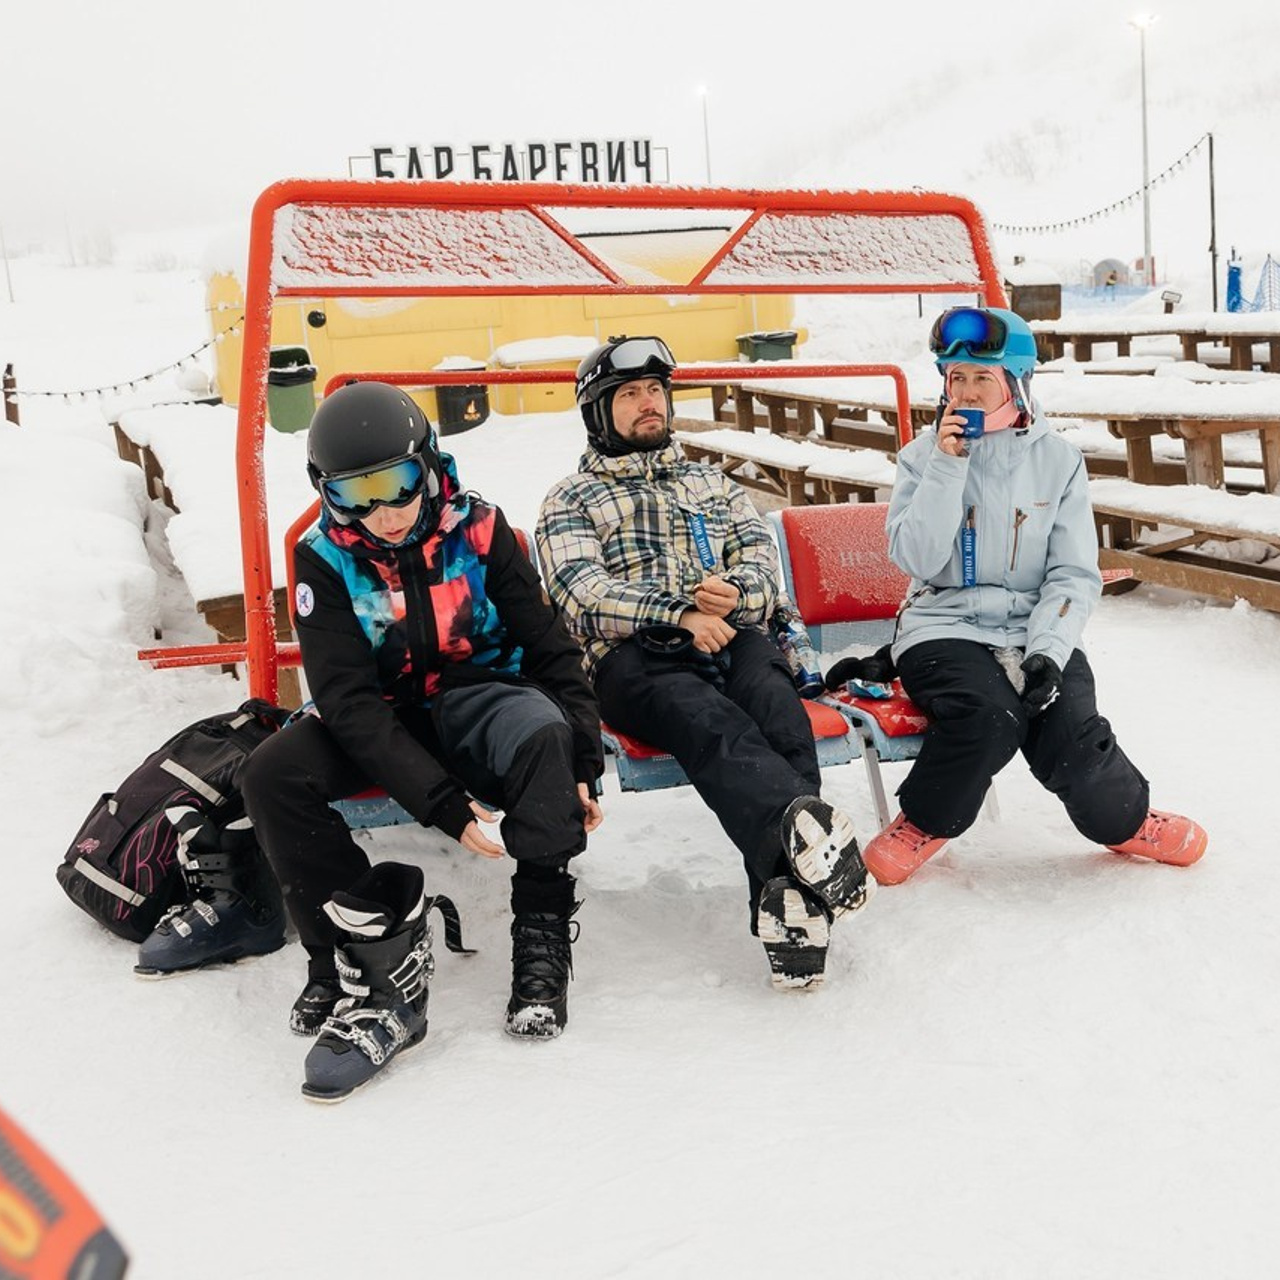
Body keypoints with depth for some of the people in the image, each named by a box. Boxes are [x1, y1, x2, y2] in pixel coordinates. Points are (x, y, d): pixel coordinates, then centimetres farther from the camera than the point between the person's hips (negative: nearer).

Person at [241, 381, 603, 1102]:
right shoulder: (324, 561, -10)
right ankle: (378, 951, -18)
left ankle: (542, 941, -23)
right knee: (273, 777, -26)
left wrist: (583, 765, -16)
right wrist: (442, 803, -29)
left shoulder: (477, 532, -8)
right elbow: (347, 699, -18)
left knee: (543, 736, -35)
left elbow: (551, 647, -4)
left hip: (477, 697, -1)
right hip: (380, 719, 1)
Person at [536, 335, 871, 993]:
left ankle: (787, 894, -51)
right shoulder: (570, 500, 19)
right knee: (712, 721, -39)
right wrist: (677, 612, -15)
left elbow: (762, 562, 19)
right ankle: (804, 827, -65)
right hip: (634, 658, -3)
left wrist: (734, 591, -7)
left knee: (776, 709, -35)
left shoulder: (710, 482, 31)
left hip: (732, 637, 3)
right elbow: (583, 594, 1)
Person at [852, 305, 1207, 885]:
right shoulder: (924, 455, 2)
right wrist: (947, 466, -15)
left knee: (1072, 733, -23)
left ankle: (1123, 819, 9)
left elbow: (1075, 574, 0)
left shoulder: (1058, 459, 4)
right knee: (989, 716, -31)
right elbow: (916, 560, -10)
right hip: (943, 626, -1)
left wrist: (1047, 650, -15)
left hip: (1035, 629, 1)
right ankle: (924, 823, -6)